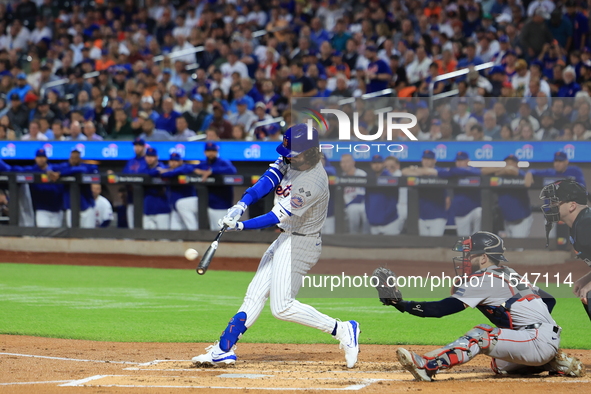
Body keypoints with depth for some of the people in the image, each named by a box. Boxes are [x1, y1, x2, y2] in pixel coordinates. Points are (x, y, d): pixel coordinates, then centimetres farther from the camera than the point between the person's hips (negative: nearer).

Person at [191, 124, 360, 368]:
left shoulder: (312, 182, -28)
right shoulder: (290, 161, -2)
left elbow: (277, 217, -27)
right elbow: (267, 182, -7)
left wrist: (240, 226, -26)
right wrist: (242, 204, -22)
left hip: (300, 244, -9)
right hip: (285, 239, 9)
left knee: (282, 307, -11)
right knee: (255, 294, 9)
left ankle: (342, 330, -6)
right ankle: (224, 349, 12)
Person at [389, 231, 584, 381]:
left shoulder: (483, 279, -9)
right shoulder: (508, 275, 18)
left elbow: (441, 309, -16)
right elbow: (549, 300, 23)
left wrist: (402, 305, -14)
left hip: (539, 340, -10)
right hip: (550, 341, 10)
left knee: (481, 336, -19)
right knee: (500, 366, 28)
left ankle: (427, 366, -32)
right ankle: (558, 364, 20)